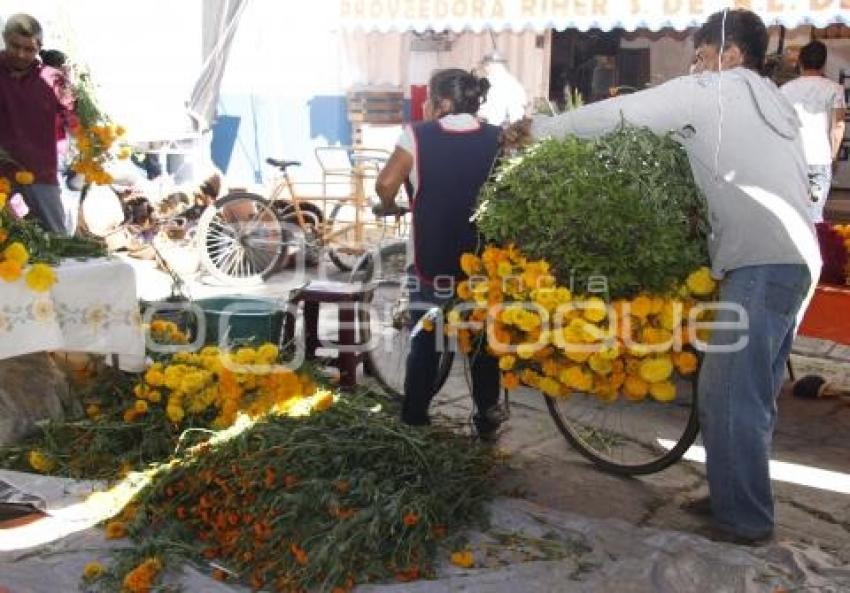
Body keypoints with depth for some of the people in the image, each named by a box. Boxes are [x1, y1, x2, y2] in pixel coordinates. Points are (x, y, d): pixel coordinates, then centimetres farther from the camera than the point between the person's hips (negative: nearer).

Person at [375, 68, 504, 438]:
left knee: (424, 346, 10)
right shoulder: (498, 139, -1)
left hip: (432, 264, -2)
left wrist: (390, 208, 8)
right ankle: (487, 420, 22)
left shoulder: (417, 136, -8)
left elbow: (385, 184, -13)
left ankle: (413, 422, 16)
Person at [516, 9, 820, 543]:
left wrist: (539, 129, 6)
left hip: (762, 264, -9)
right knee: (752, 391, 14)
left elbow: (619, 114, -3)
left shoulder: (711, 91, -2)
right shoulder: (773, 102, 23)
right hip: (794, 259, 9)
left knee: (729, 393, -5)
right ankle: (740, 499, 24)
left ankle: (744, 520, 3)